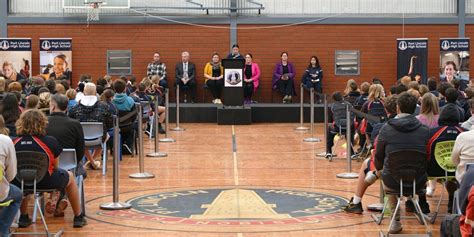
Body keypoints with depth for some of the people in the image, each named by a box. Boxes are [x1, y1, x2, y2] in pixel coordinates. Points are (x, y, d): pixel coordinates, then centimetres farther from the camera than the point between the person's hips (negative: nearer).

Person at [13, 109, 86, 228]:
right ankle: (78, 217, 35)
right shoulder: (50, 142, -13)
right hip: (45, 182, -3)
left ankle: (23, 217, 40)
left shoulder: (14, 143, -7)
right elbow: (55, 166, -2)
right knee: (69, 176, 28)